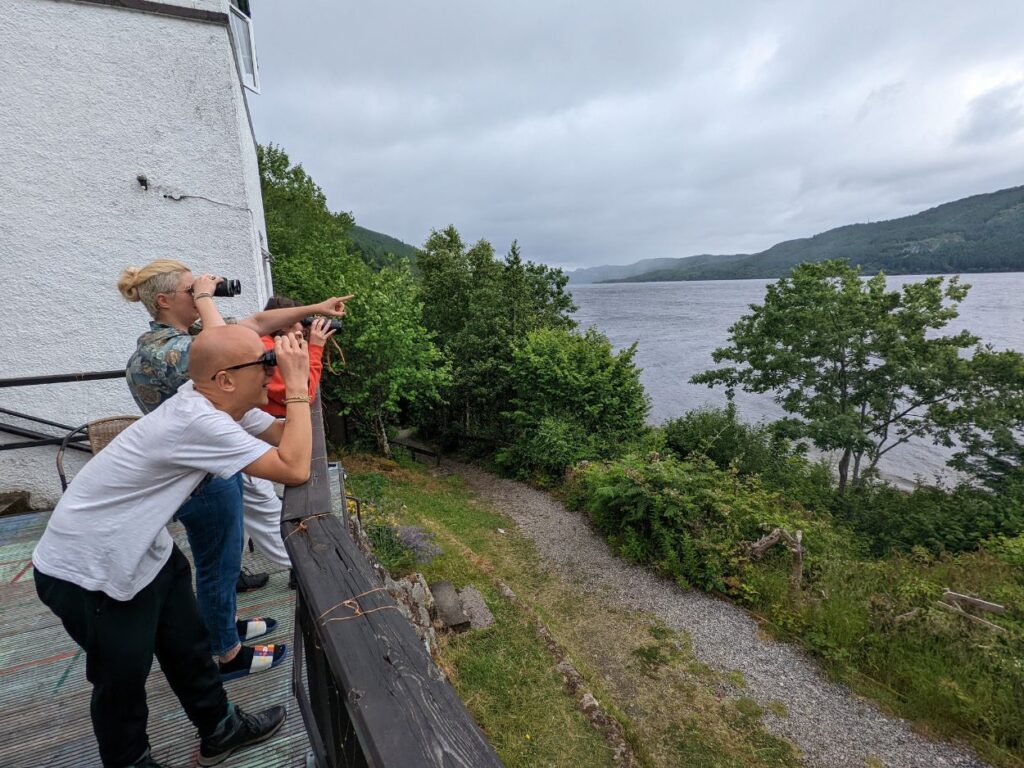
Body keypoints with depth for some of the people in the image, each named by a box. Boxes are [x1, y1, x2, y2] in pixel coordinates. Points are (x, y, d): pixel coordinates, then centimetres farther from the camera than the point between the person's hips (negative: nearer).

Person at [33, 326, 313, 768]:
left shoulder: (217, 404, -6)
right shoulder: (197, 421, -35)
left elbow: (284, 434, 0)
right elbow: (295, 469, -35)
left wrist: (300, 385, -15)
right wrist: (296, 387, -31)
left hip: (144, 551, 9)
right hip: (87, 573, -9)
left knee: (188, 647, 20)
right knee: (123, 678, 14)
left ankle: (219, 730, 40)